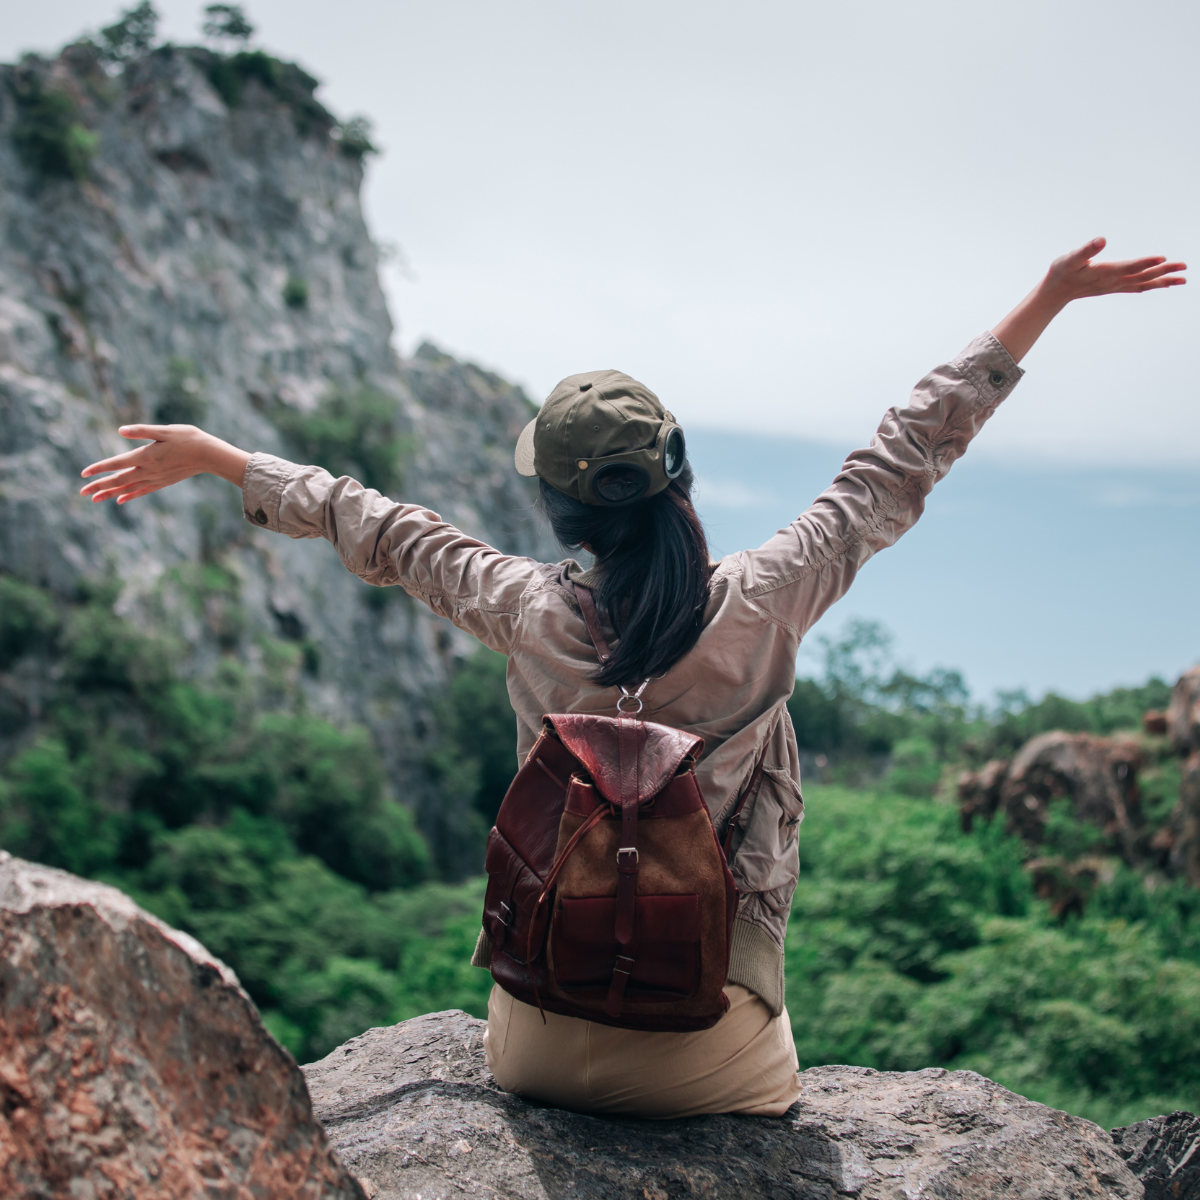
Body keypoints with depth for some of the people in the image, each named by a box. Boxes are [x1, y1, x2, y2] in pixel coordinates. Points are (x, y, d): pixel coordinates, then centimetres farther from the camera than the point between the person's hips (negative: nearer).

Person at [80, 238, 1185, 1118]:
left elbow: (378, 530, 2)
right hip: (712, 1053, 0)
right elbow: (904, 460, -7)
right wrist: (1046, 302, 4)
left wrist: (215, 457, 19)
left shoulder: (531, 615, -12)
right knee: (765, 1093, 33)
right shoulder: (762, 603, -16)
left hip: (545, 1043, 1)